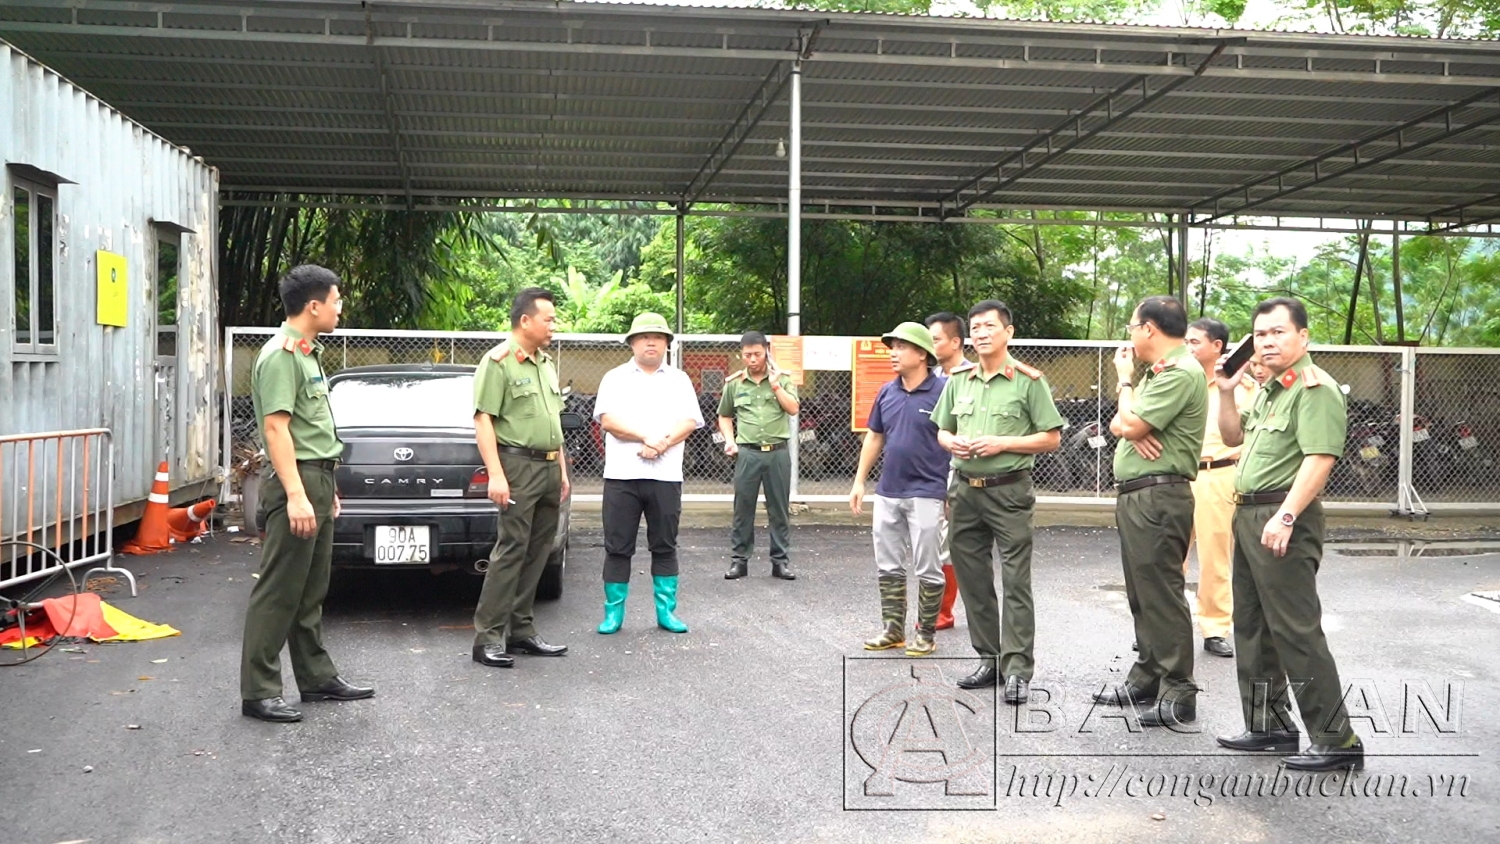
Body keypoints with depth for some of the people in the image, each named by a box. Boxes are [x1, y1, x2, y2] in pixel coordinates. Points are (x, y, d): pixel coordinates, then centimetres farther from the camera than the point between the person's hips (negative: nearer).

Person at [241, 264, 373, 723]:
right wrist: (296, 495, -27)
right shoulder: (281, 355, -14)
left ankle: (317, 677, 23)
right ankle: (258, 692, -1)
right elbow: (276, 428, -21)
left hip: (317, 480, 10)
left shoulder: (306, 353, 17)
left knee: (310, 592, 15)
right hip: (295, 481, -10)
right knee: (279, 592, -6)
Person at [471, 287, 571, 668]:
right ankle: (487, 637, -7)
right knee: (511, 550, -10)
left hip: (549, 468, 8)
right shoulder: (499, 362, -8)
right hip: (518, 465, -8)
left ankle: (522, 630, 16)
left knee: (537, 552, 9)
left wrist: (562, 469, 20)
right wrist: (496, 475, -21)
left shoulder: (546, 364, 18)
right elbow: (483, 420, -14)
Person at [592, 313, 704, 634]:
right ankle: (613, 612, 9)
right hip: (622, 474, -1)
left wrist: (662, 445, -15)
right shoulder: (615, 378, 8)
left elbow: (689, 422, 1)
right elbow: (607, 420, -5)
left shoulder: (679, 380, 13)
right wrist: (646, 438, -15)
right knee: (618, 547, 2)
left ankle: (666, 611, 13)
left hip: (666, 475, 1)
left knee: (665, 546, 6)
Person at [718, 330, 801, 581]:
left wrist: (775, 385, -12)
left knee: (779, 509, 5)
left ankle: (781, 560, 13)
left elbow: (793, 409, -6)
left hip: (778, 452, 0)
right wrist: (729, 440, 2)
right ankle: (739, 560, 12)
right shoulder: (734, 383, 6)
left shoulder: (782, 379, 4)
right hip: (747, 453, 0)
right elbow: (724, 416, 17)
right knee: (743, 508, 4)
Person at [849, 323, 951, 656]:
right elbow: (874, 438, 16)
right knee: (888, 567, 12)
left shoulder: (944, 391, -11)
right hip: (888, 492, 6)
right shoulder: (887, 392, 7)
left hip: (925, 494, -6)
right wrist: (859, 481, 14)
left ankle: (926, 634, 14)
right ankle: (892, 629, 23)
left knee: (927, 570, 3)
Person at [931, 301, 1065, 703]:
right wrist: (952, 442, -3)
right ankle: (988, 658, 21)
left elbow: (1052, 438, -4)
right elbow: (940, 431, 20)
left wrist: (1001, 444, -14)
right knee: (972, 579, 9)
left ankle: (1017, 669, -4)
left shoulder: (1028, 381, -3)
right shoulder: (958, 382, 12)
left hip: (1009, 492, -5)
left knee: (1015, 582, -6)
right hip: (966, 491, 6)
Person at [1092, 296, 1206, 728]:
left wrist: (1125, 380, -3)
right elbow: (1118, 424, 15)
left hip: (1159, 496, -11)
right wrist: (1133, 430, -9)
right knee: (1142, 594, 15)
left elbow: (1131, 425, -19)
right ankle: (1147, 679, 25)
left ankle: (1178, 695, -4)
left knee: (1161, 595, -8)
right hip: (1135, 495, 11)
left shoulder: (1181, 373, -14)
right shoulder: (1156, 372, 19)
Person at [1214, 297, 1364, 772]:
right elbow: (1234, 438, 28)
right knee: (1252, 626, 15)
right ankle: (1269, 726, 25)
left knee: (1295, 630, -10)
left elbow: (1319, 458, -23)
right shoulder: (1269, 389, 17)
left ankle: (1336, 741, -4)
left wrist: (1285, 517, -30)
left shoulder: (1314, 388, -13)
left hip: (1285, 519, -10)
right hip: (1249, 515, 10)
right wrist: (1226, 393, 13)